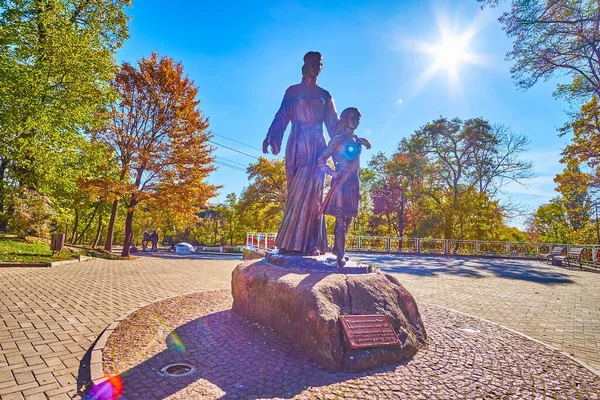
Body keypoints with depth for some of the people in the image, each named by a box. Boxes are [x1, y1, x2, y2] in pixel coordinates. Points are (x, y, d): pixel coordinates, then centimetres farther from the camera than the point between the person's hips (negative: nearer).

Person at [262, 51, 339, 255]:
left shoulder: (324, 95, 20)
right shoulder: (292, 91, 15)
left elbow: (334, 124, 14)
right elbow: (281, 117, 3)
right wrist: (271, 136, -15)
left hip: (316, 147, 1)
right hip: (297, 146, -1)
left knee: (311, 192, -10)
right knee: (296, 193, -6)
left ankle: (311, 244, -11)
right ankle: (292, 243, -6)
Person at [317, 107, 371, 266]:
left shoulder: (357, 140, 17)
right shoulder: (338, 139, -4)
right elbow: (321, 160, -8)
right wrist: (332, 173, -21)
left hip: (353, 183, 7)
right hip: (341, 182, -7)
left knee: (347, 220, 12)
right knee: (341, 220, -7)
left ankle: (337, 250, 25)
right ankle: (340, 256, -1)